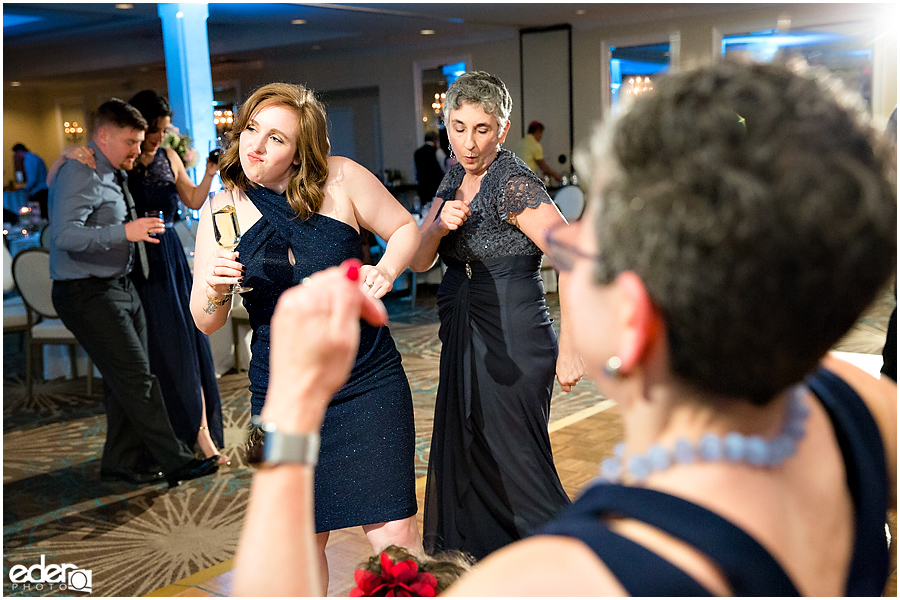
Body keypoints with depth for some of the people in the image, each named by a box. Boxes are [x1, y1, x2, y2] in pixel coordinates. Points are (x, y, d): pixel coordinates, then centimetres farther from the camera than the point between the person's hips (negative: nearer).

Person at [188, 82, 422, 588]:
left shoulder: (341, 179, -5)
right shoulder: (222, 210, 2)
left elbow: (406, 229, 8)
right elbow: (206, 322, 4)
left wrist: (386, 271, -12)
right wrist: (215, 290, -18)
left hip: (368, 384, -2)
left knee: (395, 538, -3)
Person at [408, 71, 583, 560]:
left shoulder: (512, 181, -16)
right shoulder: (456, 176, 8)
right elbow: (419, 261, 6)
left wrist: (570, 347, -21)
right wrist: (440, 224, -15)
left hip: (513, 347, -8)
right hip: (465, 344, 8)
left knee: (518, 471, 0)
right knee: (464, 465, 16)